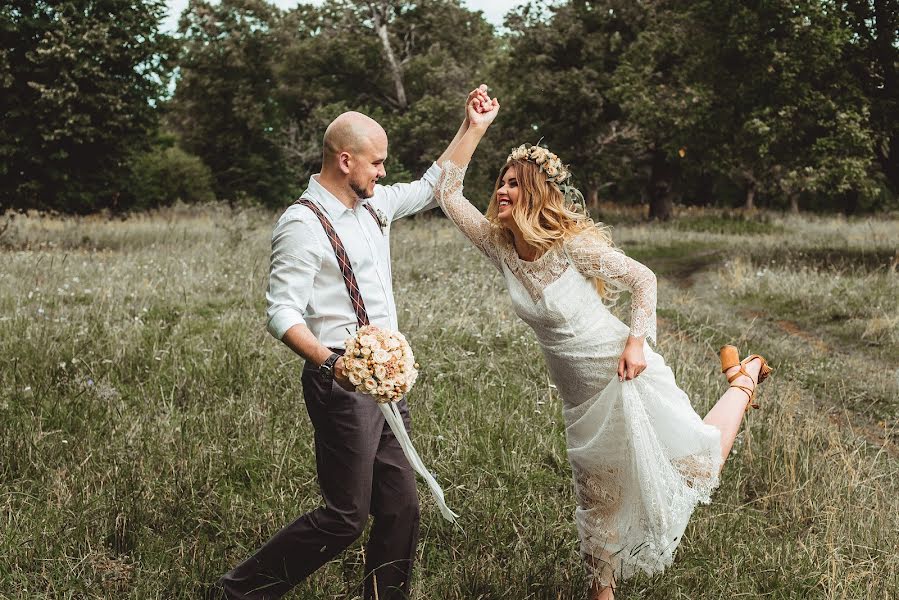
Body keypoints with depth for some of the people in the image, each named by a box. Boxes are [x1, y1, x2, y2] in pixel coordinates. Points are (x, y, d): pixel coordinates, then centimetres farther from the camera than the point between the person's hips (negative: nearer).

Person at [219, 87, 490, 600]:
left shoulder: (375, 204, 12)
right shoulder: (303, 225, -13)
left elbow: (432, 187, 28)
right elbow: (283, 313, -19)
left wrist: (470, 125, 23)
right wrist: (330, 361, -34)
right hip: (343, 385, -8)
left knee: (401, 507, 9)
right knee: (347, 515, -4)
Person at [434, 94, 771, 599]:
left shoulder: (574, 244, -20)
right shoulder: (501, 247, -6)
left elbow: (643, 280, -11)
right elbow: (448, 192, -7)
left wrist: (636, 341, -21)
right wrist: (477, 127, -13)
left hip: (626, 372, -5)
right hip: (581, 395, 5)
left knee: (696, 464, 6)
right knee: (598, 497, 15)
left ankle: (743, 378, 28)